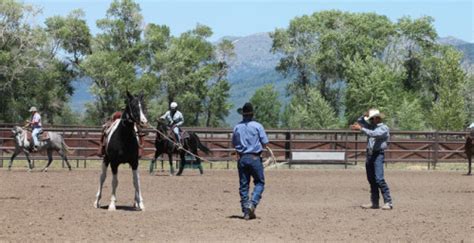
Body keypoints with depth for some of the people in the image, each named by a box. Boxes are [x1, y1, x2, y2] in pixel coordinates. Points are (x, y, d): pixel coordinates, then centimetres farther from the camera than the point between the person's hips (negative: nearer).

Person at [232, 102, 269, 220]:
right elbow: (265, 143, -6)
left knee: (243, 185, 8)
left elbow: (234, 144, 10)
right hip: (255, 157, -3)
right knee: (259, 182, 9)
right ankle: (252, 203, -12)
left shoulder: (237, 127, 2)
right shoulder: (257, 126, -8)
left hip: (242, 158, 3)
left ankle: (246, 211, 7)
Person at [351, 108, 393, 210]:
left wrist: (361, 129, -25)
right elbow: (359, 121, 25)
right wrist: (364, 116, 7)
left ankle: (388, 202, -17)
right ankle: (374, 202, 13)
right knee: (371, 179, 8)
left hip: (378, 155, -8)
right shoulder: (371, 126, 17)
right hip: (369, 154, 8)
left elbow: (374, 134, -23)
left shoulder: (384, 128, -7)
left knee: (379, 179, -17)